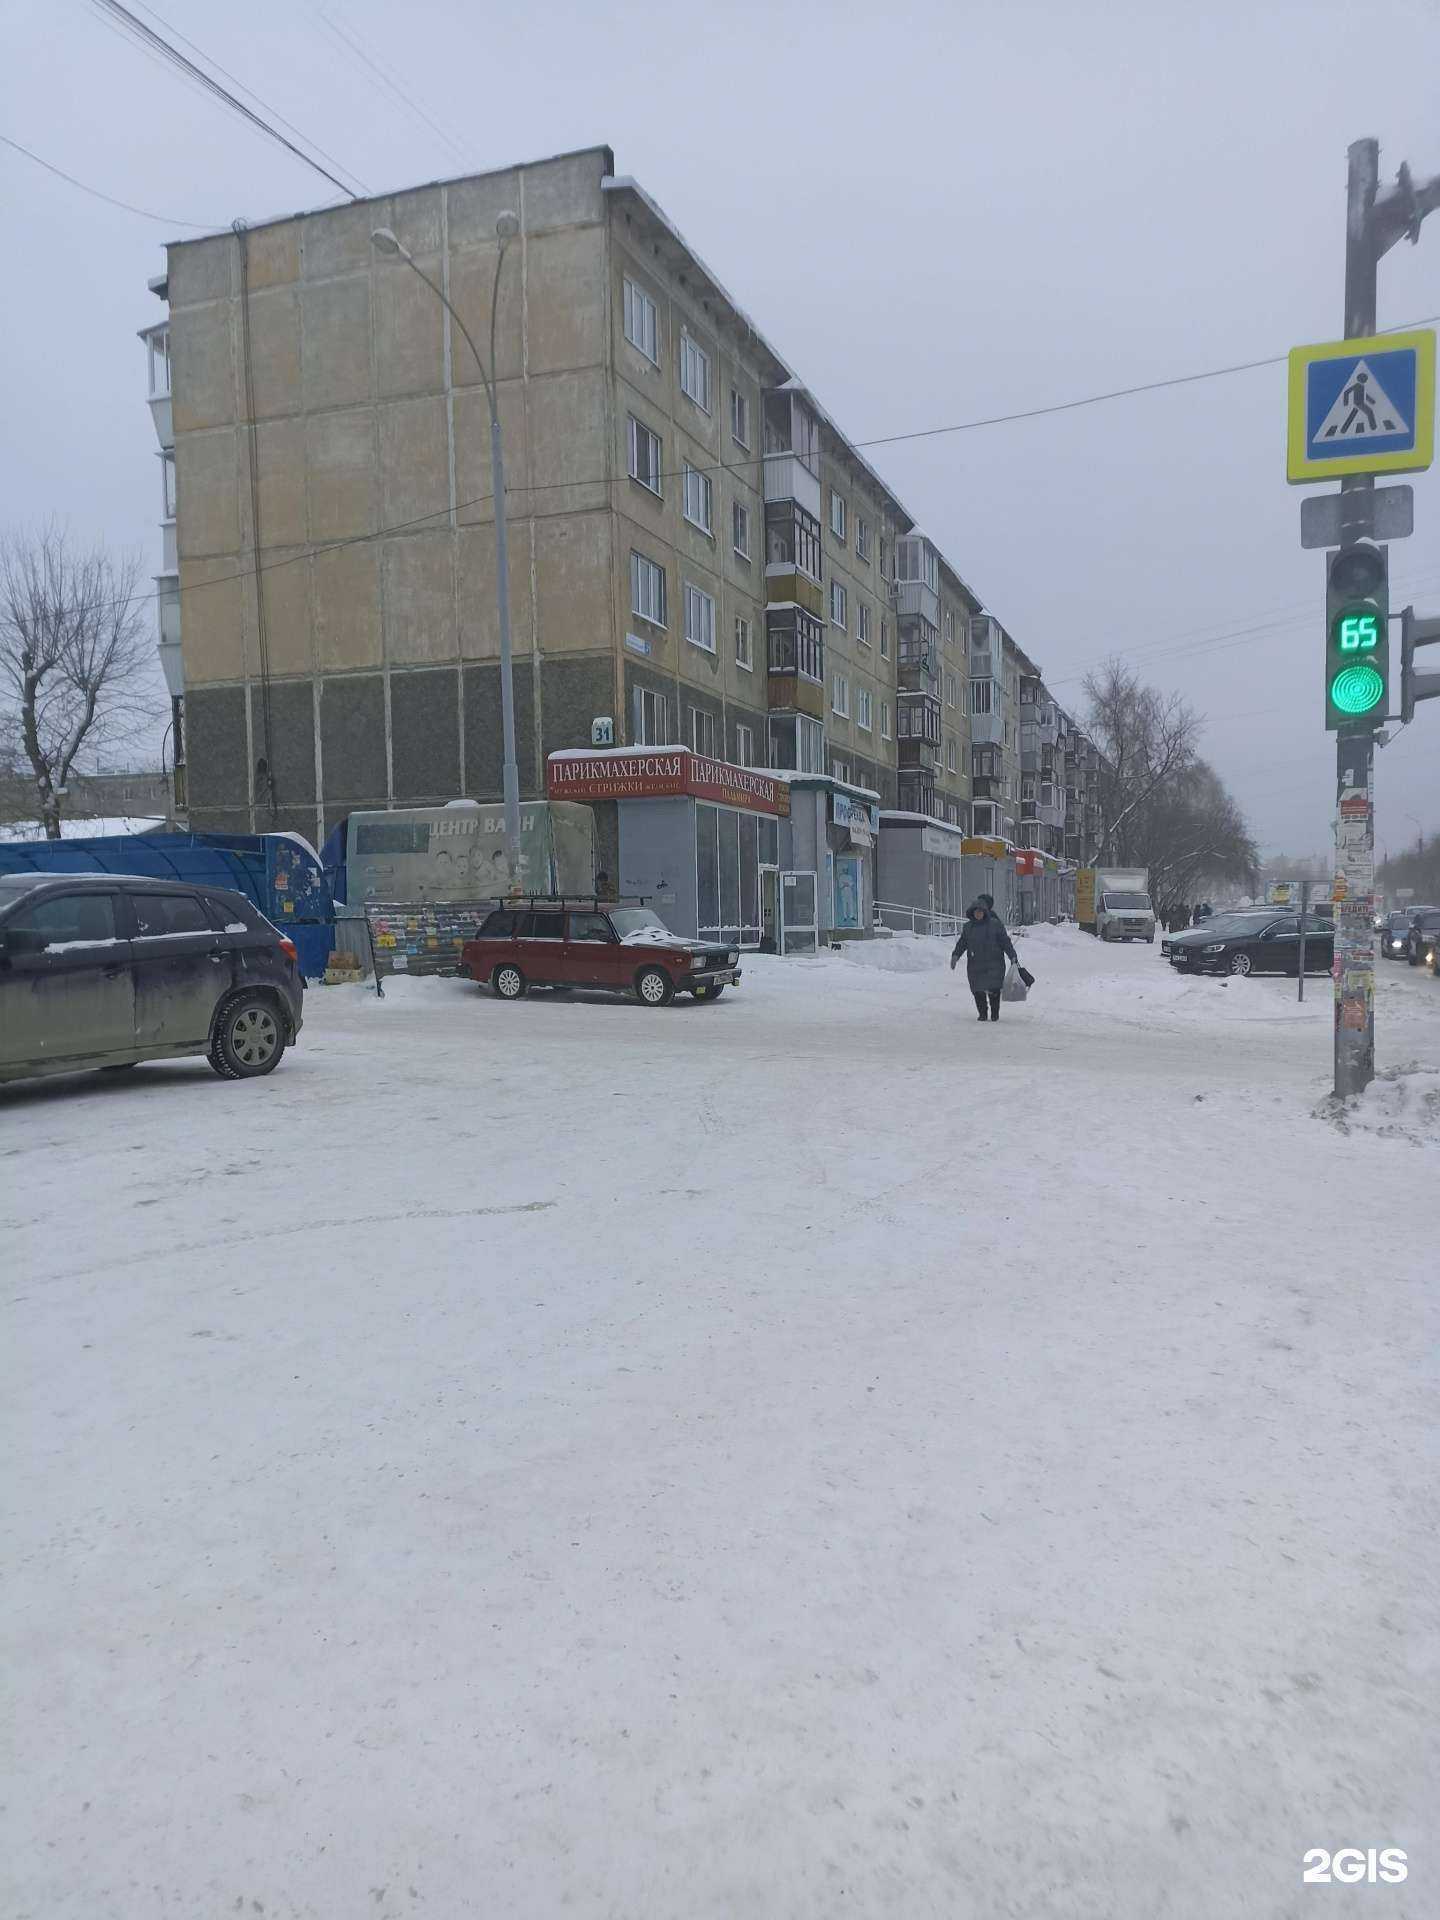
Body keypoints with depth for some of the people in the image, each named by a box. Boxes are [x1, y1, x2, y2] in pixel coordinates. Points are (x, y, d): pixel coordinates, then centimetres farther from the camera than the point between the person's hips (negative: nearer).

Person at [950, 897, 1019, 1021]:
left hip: (993, 964, -3)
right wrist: (955, 955, 2)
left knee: (993, 990, -7)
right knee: (978, 991, 0)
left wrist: (1013, 957, -3)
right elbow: (962, 943, 16)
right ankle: (983, 1014, 15)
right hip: (974, 964, 3)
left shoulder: (995, 924, 0)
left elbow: (1005, 942, 1)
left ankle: (995, 1013, 12)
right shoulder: (968, 926, 11)